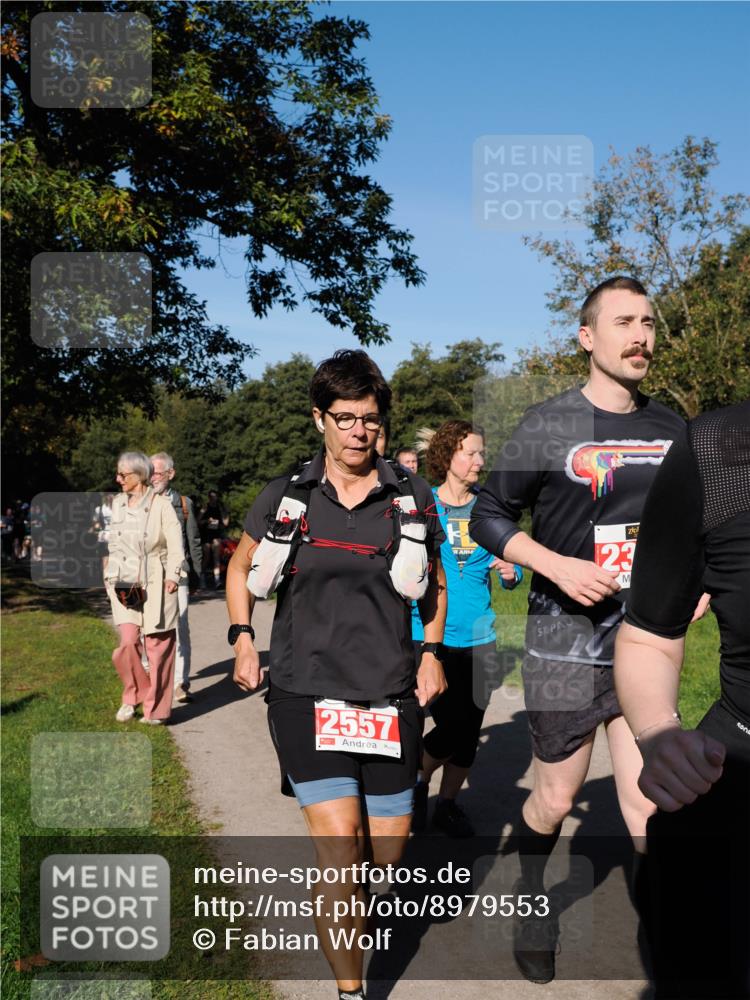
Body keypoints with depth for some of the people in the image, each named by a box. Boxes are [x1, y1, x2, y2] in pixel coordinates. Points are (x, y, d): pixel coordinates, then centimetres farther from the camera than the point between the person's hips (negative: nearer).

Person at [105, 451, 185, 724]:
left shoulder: (160, 504, -6)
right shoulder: (117, 503, 11)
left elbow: (175, 543, -9)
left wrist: (172, 575, -18)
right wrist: (110, 574, 16)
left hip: (155, 582, -4)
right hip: (125, 582, 4)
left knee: (157, 645, 1)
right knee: (128, 641, -8)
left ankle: (156, 709, 14)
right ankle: (133, 695, 15)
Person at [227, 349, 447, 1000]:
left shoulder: (412, 498, 0)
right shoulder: (285, 499, -2)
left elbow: (434, 585, 15)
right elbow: (241, 568, 14)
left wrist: (432, 652, 3)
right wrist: (243, 641, 3)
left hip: (390, 699, 2)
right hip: (306, 696, -2)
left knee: (388, 850, 11)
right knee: (341, 858, -10)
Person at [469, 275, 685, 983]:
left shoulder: (670, 429, 5)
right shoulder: (547, 426, -9)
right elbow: (488, 518, -5)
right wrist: (559, 566, -18)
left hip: (645, 646, 3)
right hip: (564, 648, -3)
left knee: (647, 806, 3)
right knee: (554, 800, 14)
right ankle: (529, 906, 44)